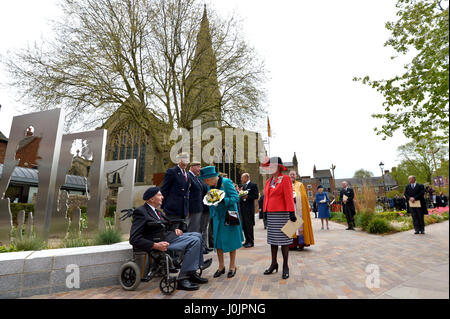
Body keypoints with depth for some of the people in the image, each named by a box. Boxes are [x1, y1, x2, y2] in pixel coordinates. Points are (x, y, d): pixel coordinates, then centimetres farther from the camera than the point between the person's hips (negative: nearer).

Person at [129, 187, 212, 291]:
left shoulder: (156, 211, 15)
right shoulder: (140, 212, -14)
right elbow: (134, 239, -20)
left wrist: (175, 230, 3)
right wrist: (155, 245, -28)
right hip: (160, 242, -10)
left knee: (197, 235, 10)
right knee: (194, 241, -19)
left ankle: (199, 264, 20)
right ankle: (182, 279, -13)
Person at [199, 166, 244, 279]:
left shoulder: (226, 182, -16)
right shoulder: (210, 186, 3)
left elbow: (235, 198, -18)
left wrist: (222, 200, -30)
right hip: (217, 217, 5)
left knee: (230, 241, 3)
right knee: (217, 241, 6)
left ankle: (232, 267, 20)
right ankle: (221, 267, 22)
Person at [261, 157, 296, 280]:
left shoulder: (285, 179, -6)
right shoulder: (268, 181, 13)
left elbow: (289, 196, -13)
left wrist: (291, 212, -17)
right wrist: (265, 211, 15)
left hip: (282, 214, -7)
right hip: (270, 214, 7)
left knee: (283, 239, 1)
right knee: (272, 239, 13)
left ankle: (285, 266, 14)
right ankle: (274, 264, 25)